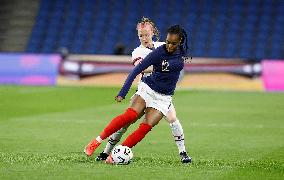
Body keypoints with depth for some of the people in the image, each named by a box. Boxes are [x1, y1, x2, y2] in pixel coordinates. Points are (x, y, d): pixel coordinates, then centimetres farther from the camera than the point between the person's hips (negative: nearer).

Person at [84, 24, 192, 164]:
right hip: (148, 88, -3)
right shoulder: (158, 52, -17)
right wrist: (122, 93, -23)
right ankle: (98, 141, -15)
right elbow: (136, 70, -18)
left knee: (146, 127, -14)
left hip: (164, 98, 3)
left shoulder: (182, 53, -2)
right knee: (129, 116, -26)